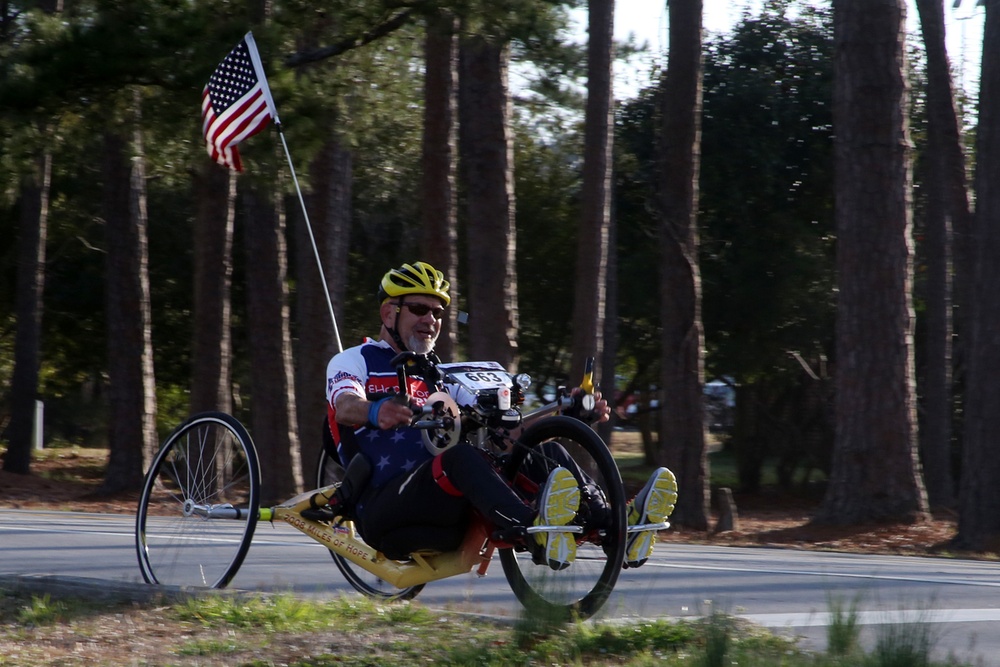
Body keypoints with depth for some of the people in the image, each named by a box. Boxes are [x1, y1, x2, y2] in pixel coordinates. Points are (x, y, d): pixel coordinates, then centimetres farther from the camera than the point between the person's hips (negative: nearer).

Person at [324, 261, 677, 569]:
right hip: (385, 514, -6)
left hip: (450, 518, 6)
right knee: (462, 456, -36)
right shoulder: (353, 361, 12)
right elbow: (346, 407, -13)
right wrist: (377, 411, -38)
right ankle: (538, 534, -64)